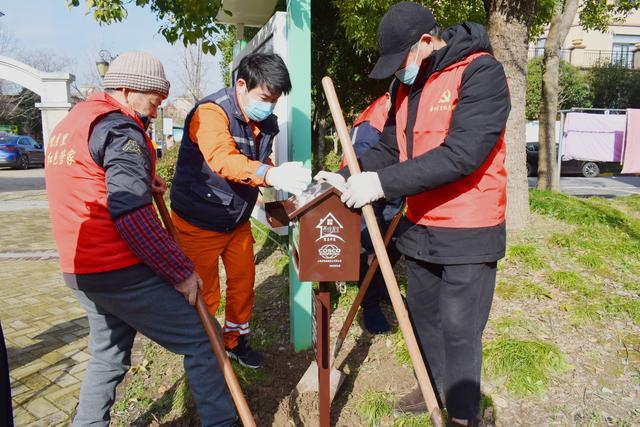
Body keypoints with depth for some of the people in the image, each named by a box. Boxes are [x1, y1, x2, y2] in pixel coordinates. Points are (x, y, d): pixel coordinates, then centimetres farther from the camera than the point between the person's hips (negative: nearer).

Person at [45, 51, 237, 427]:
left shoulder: (70, 122, 16)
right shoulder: (120, 128, -14)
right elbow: (131, 214, -23)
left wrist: (143, 179, 12)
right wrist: (181, 271, -17)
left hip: (80, 270, 10)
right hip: (122, 272, -9)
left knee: (109, 357, 23)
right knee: (201, 340, 0)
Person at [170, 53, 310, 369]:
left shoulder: (265, 122, -1)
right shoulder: (211, 112, -25)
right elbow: (223, 159, -44)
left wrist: (289, 179, -8)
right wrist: (271, 175, -61)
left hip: (238, 219, 7)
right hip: (199, 222, -7)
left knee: (243, 283, 16)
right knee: (204, 294, 6)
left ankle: (235, 340, 39)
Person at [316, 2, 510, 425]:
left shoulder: (481, 73, -15)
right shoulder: (410, 85, 9)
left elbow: (461, 153, -27)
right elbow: (390, 147, 10)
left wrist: (383, 183, -28)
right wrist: (345, 177, -5)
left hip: (468, 233, -7)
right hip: (420, 227, 7)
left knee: (459, 331, 3)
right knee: (424, 315, 18)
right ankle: (435, 388, 40)